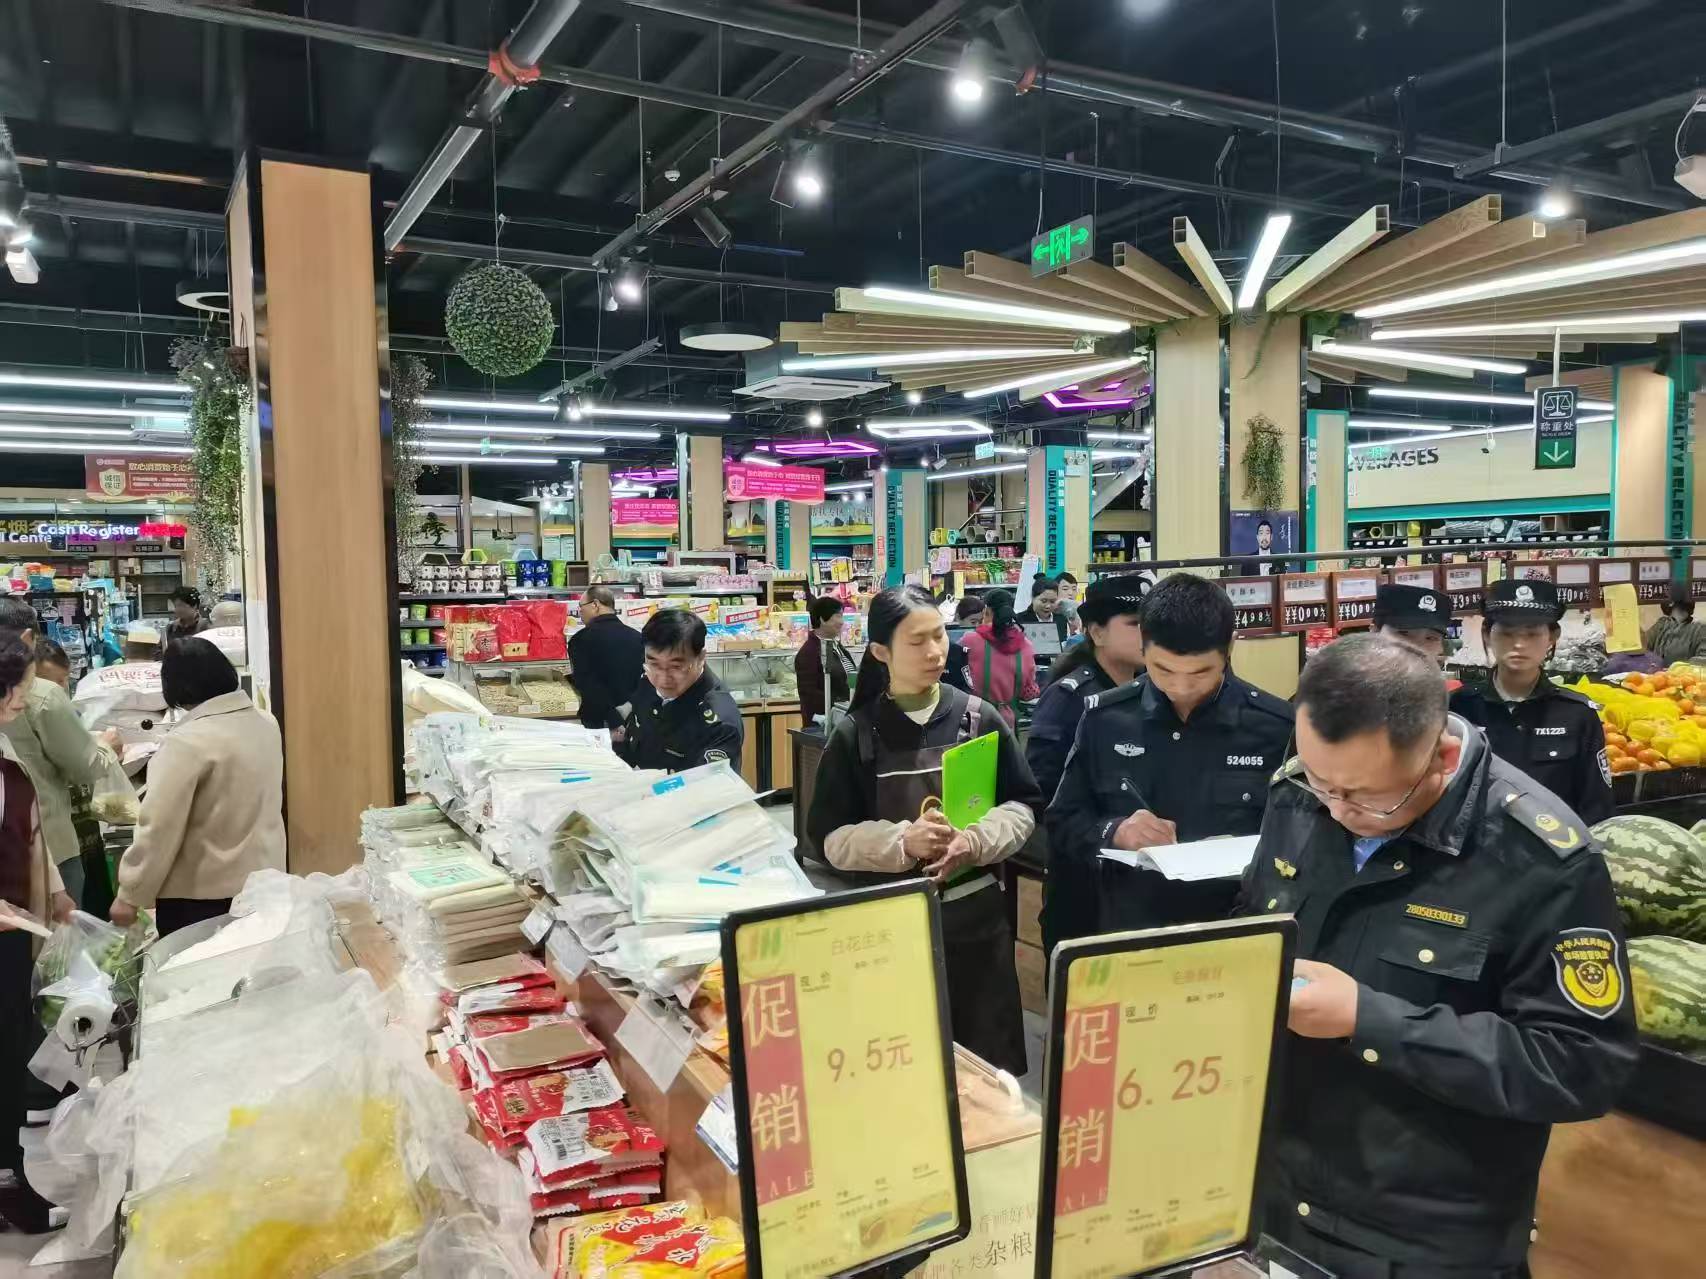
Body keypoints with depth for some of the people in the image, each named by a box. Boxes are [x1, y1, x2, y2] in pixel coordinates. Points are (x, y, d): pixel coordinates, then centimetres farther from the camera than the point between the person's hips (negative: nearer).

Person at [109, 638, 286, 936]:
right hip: (264, 880, 7)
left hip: (201, 894, -7)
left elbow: (158, 828, -18)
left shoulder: (187, 742, -20)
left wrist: (130, 896, -9)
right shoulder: (267, 724, 2)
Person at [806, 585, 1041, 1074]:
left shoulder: (978, 717, -1)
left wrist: (975, 841, -16)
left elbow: (1023, 807, 3)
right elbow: (830, 836, -5)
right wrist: (903, 842, -20)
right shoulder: (855, 735, -3)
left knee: (988, 1063, 12)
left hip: (975, 913, 1)